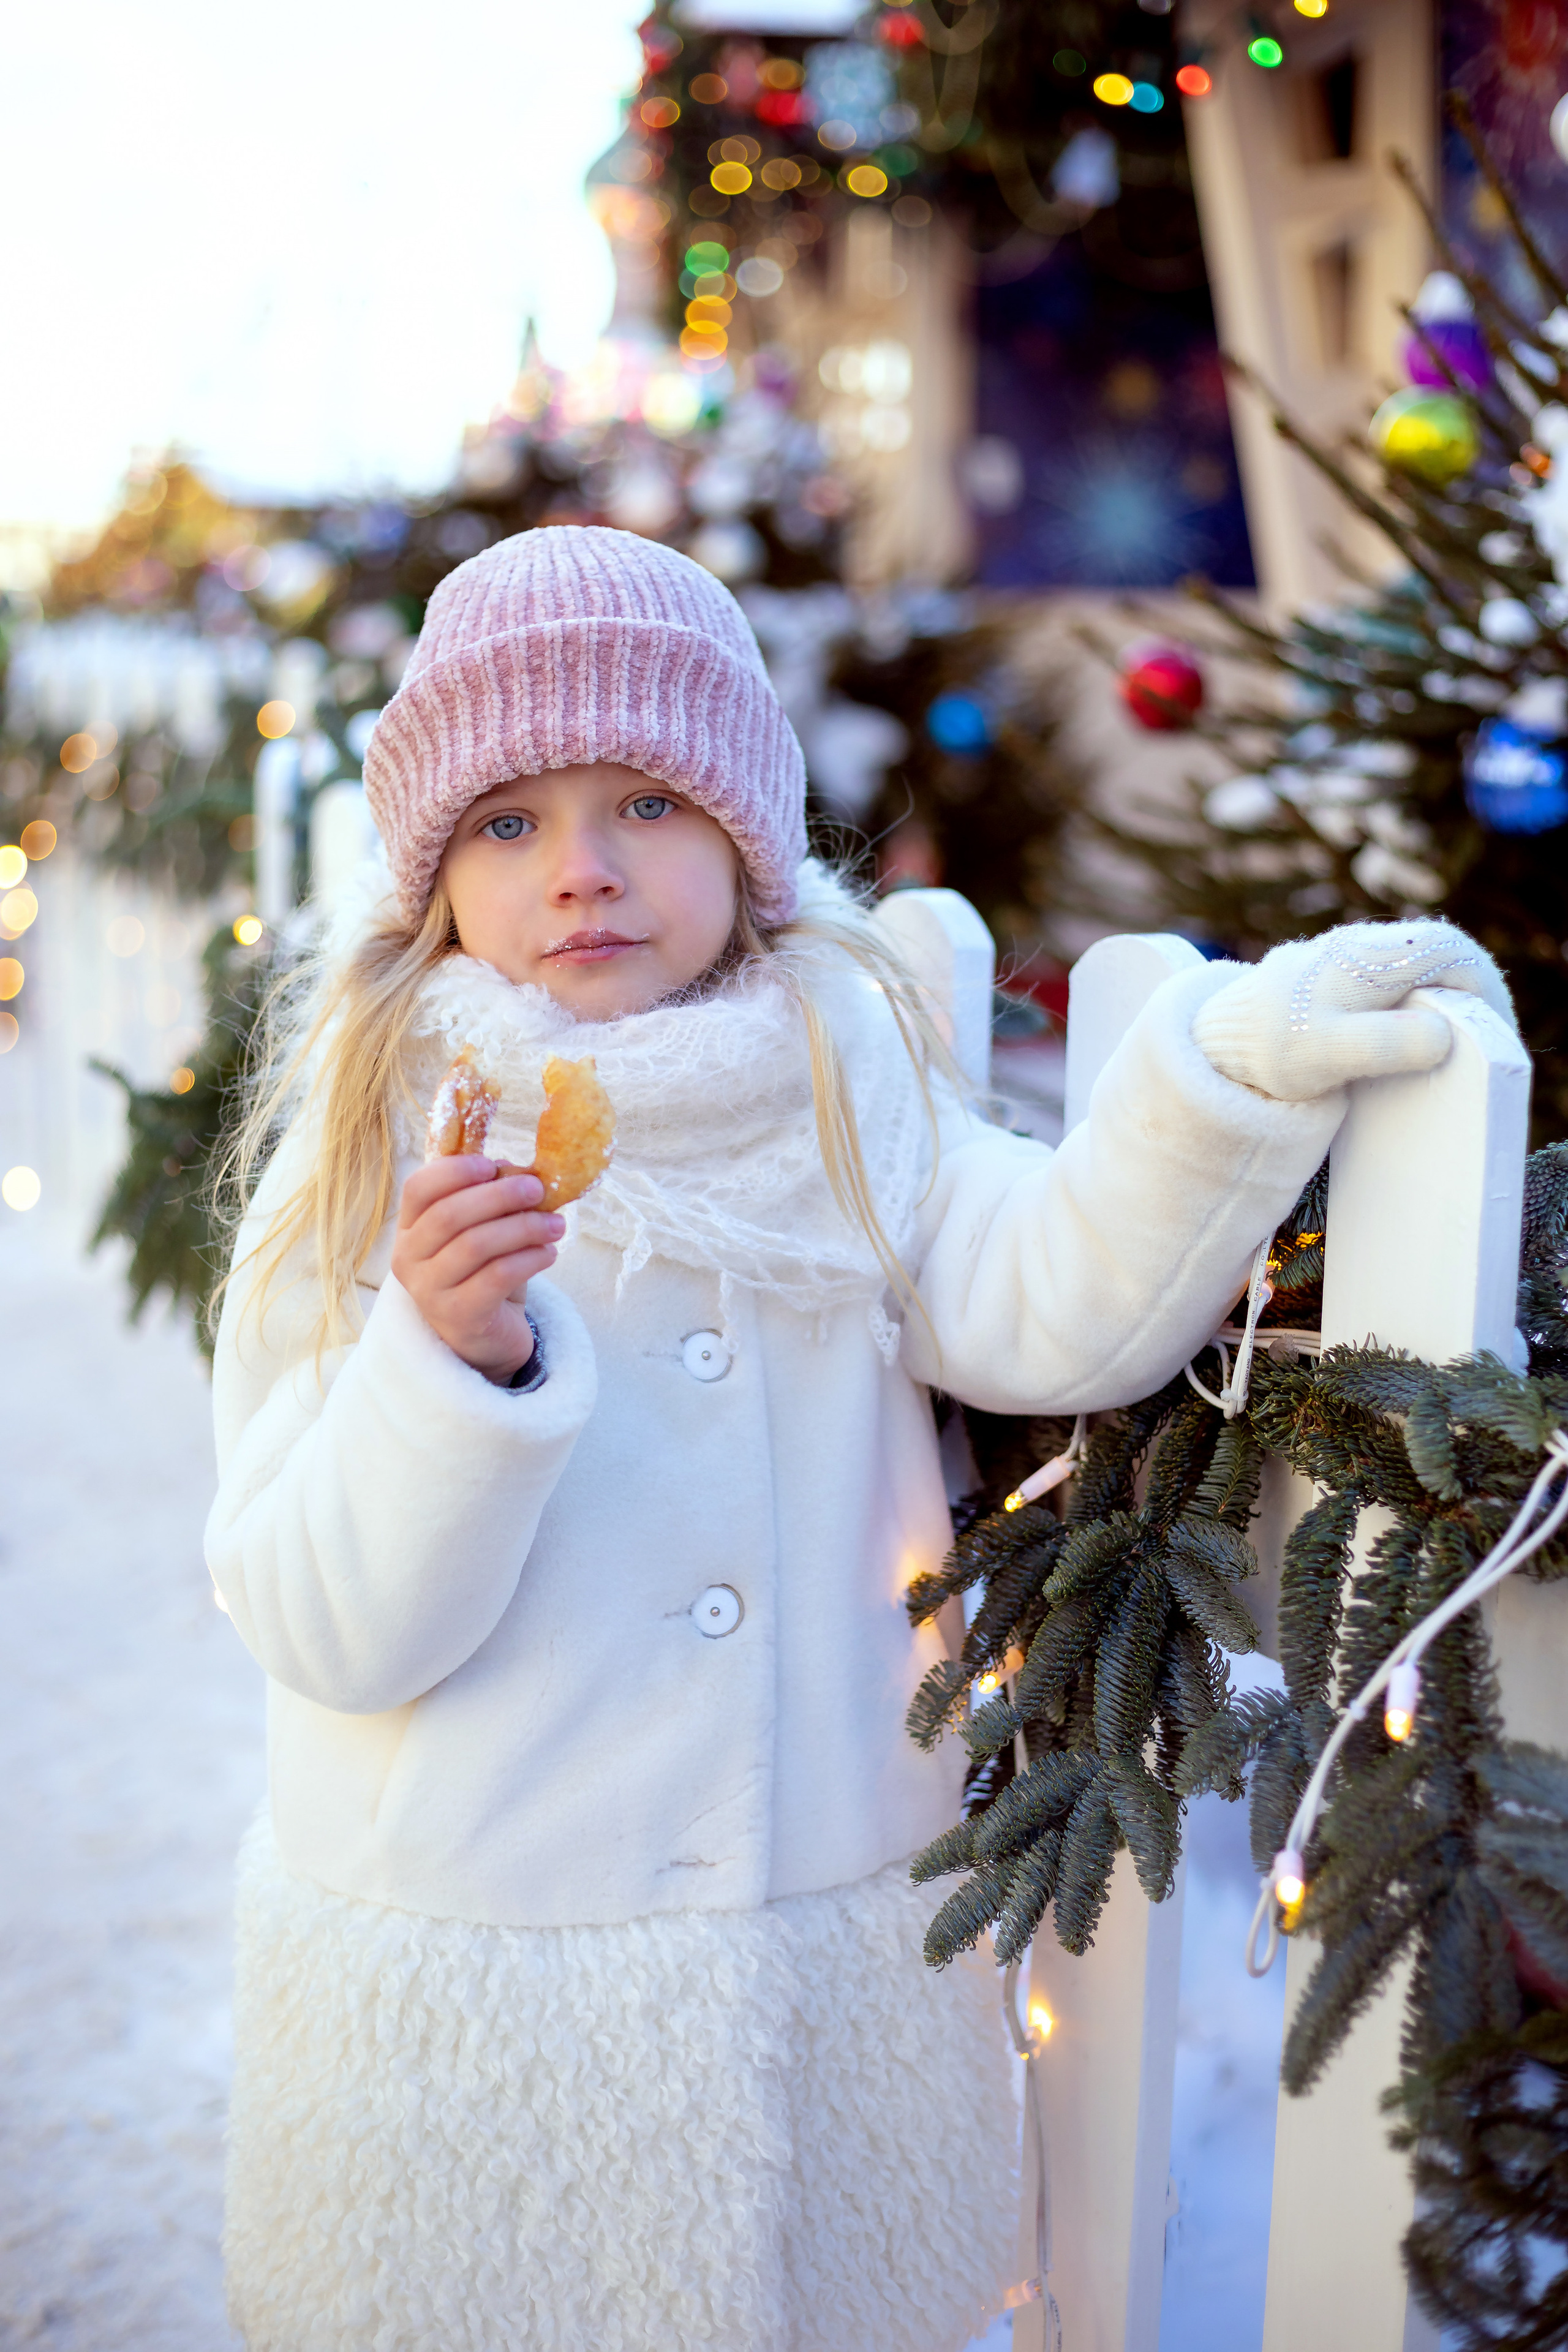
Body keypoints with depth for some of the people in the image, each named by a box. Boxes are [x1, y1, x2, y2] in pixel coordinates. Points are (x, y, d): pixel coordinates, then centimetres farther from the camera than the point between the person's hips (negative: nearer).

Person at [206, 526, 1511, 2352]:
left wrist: (1239, 1066, -31)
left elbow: (1057, 1312, -18)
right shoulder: (369, 1161, -8)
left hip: (841, 1944, 2)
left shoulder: (846, 1101, -1)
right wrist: (445, 1361, -29)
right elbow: (332, 1633, -14)